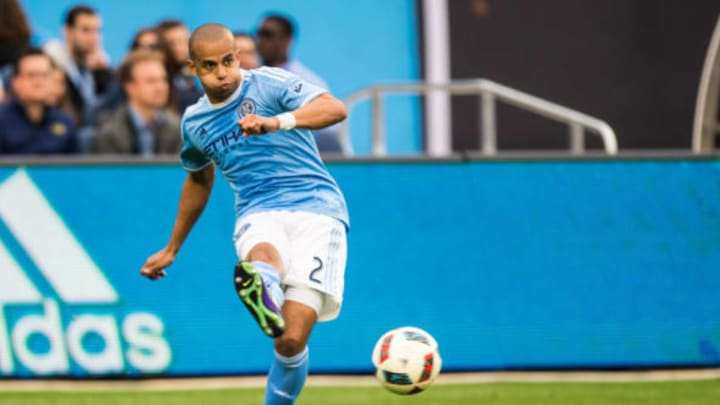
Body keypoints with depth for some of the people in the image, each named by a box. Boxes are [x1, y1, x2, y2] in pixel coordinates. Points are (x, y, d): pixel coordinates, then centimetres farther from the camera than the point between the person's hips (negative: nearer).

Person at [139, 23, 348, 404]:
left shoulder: (267, 83, 0)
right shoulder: (195, 121, 16)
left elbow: (335, 108, -15)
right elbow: (199, 179, 36)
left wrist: (277, 122, -32)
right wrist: (171, 249, 44)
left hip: (315, 206, -2)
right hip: (259, 215, 2)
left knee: (292, 341, -15)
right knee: (262, 256, -40)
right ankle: (266, 301, -76)